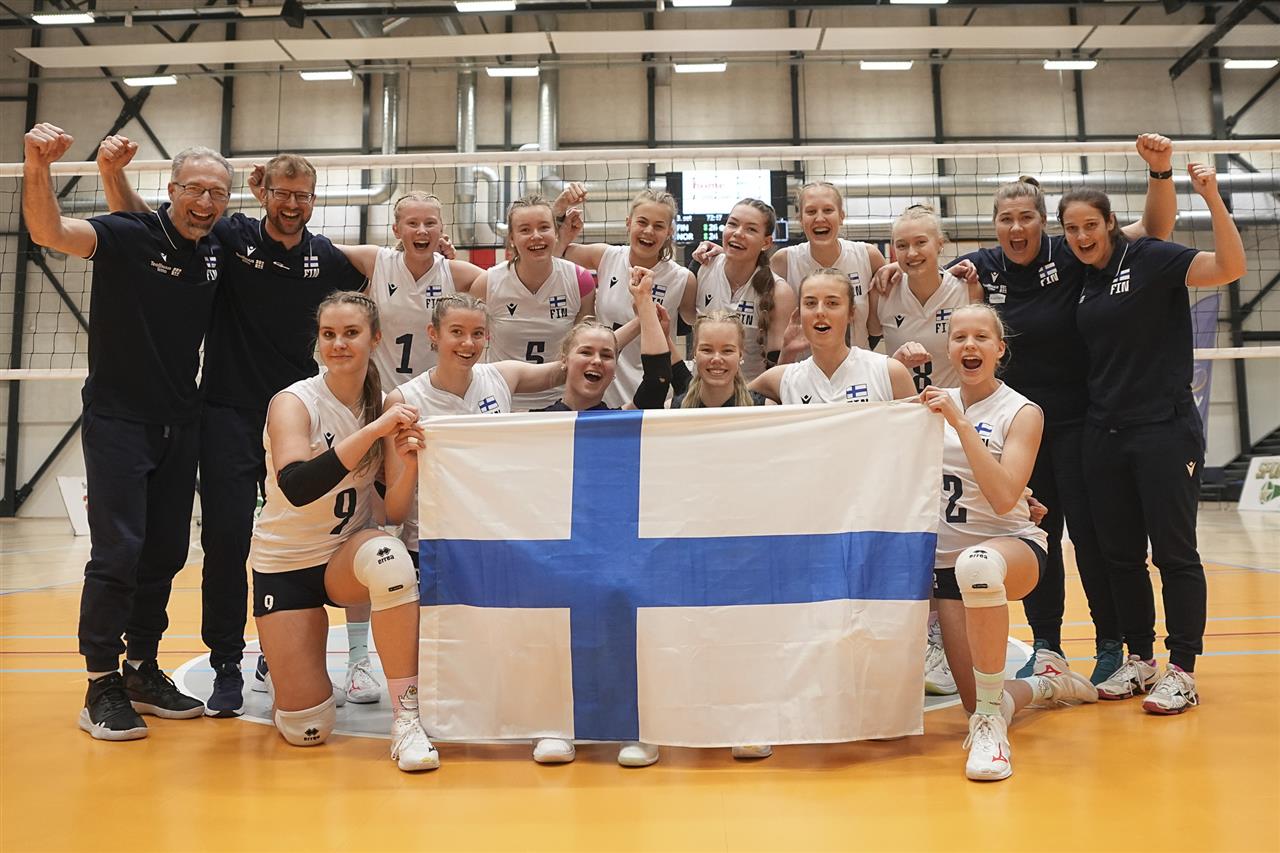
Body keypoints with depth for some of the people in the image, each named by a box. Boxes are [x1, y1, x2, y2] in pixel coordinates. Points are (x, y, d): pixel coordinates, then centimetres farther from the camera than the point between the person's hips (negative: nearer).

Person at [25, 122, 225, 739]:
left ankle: (143, 670, 24)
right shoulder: (129, 235, -12)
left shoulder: (217, 254, 4)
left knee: (166, 553, 11)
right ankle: (102, 685, 5)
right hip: (117, 419, -5)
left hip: (180, 425, 6)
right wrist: (36, 168, -45)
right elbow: (49, 232, -30)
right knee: (118, 552, -8)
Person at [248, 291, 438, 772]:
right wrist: (373, 430, -39)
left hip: (348, 556, 2)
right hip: (285, 563, -2)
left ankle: (406, 718, -29)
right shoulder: (293, 403, -17)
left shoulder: (384, 405, -5)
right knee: (306, 730, -6)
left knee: (388, 556, -38)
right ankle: (279, 670, 31)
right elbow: (296, 488, -35)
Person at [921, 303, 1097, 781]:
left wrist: (961, 423, -26)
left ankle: (990, 722, -31)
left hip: (1012, 546, -4)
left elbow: (1003, 499, -21)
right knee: (979, 706, -2)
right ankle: (1048, 681, 34)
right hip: (948, 558, 4)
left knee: (977, 563, -44)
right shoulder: (936, 403, 5)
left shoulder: (1021, 412, -8)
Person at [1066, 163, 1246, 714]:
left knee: (1174, 551, -1)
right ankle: (1139, 659, 22)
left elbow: (1230, 267, -16)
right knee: (1120, 554, 9)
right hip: (1104, 435, 6)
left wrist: (1212, 198, -27)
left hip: (1165, 430, -6)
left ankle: (1182, 672, 7)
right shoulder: (1081, 281, 12)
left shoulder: (1149, 258, -5)